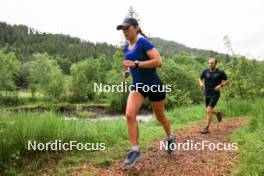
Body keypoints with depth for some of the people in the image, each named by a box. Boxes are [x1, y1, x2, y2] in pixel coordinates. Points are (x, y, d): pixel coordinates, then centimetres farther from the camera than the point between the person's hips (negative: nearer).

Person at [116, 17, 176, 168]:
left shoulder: (144, 42, -15)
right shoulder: (126, 48, 7)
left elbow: (158, 62, -25)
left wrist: (135, 64, -28)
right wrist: (128, 71, 5)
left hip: (154, 85, -5)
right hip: (138, 86, 6)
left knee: (160, 116, 12)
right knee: (129, 115, -15)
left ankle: (170, 138, 42)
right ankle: (135, 150, -5)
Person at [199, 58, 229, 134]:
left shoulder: (220, 72, -7)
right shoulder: (205, 71, -1)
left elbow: (227, 81, 3)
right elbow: (200, 78, 14)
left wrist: (221, 85, -15)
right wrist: (201, 83, -8)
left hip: (215, 94, -4)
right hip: (207, 94, 5)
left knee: (209, 110, -16)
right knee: (209, 111, 18)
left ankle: (206, 128, -6)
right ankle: (218, 113, 51)